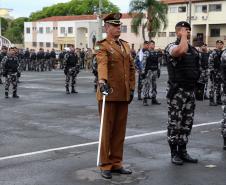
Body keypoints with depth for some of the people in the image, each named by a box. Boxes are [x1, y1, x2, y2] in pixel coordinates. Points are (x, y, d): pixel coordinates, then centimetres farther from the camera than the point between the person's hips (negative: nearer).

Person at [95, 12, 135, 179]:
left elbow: (131, 68, 18)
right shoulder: (102, 46, -6)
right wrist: (102, 81, -42)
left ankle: (116, 163, 20)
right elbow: (102, 64, -26)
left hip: (124, 95, 6)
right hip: (109, 93, -6)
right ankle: (105, 165, 11)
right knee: (107, 130, 2)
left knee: (120, 130, 10)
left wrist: (132, 88, 11)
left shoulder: (126, 45, 16)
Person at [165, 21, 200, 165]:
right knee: (175, 123, -1)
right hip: (177, 92, -7)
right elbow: (182, 50, -31)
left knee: (187, 123, 10)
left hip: (190, 91, 7)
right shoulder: (172, 47, -7)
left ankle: (183, 151, 20)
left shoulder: (194, 50, 16)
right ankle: (174, 153, 8)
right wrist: (183, 36, -15)